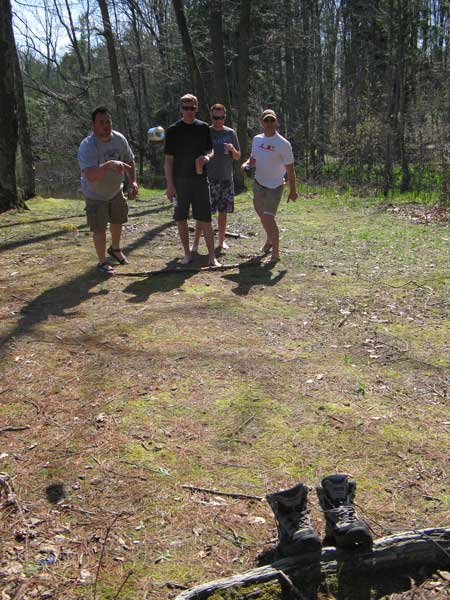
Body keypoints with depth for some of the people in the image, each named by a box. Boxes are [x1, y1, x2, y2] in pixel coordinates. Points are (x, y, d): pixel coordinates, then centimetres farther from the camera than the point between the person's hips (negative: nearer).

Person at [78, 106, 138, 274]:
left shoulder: (119, 139, -14)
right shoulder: (87, 146, -33)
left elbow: (130, 162, 4)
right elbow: (90, 176, -48)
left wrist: (133, 182, -7)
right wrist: (109, 165, -61)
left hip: (116, 191, 6)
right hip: (95, 195, -6)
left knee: (117, 220, 22)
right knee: (99, 228, -4)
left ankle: (115, 249, 48)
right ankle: (102, 262, 15)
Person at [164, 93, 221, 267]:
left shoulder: (203, 128, 6)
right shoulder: (173, 130, -1)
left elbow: (210, 150, 17)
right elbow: (168, 160, -2)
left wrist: (207, 157, -8)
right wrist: (170, 185, -9)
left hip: (199, 178, 1)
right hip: (179, 180, 0)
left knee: (205, 219, -2)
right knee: (181, 219, 6)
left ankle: (212, 256, 4)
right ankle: (187, 253, 20)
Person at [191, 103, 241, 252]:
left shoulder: (231, 133, 8)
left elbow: (238, 157, 10)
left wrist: (232, 149, -10)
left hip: (226, 178, 3)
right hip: (209, 179, -3)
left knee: (223, 211, 8)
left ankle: (222, 241, 20)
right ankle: (196, 242, -3)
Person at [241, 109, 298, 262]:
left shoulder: (283, 144, -14)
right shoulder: (257, 139, 4)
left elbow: (290, 169, -10)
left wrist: (293, 191, -9)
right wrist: (246, 164, -6)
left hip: (275, 186, -6)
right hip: (258, 183, 6)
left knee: (269, 218, -14)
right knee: (262, 215, 19)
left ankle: (276, 252, 0)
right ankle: (269, 241, 45)